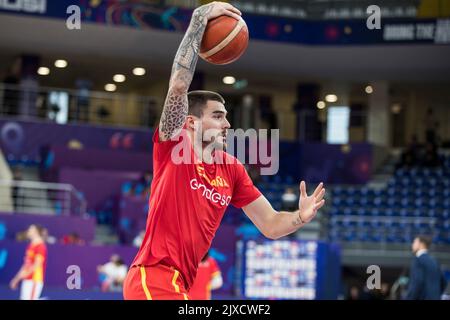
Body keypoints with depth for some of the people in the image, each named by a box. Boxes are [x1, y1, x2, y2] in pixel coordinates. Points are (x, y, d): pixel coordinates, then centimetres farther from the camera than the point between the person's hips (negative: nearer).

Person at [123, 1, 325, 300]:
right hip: (153, 277, -8)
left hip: (178, 284, 8)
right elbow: (179, 85, -19)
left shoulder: (233, 170, 12)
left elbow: (270, 225, 12)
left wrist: (302, 217, -10)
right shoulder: (173, 147, -5)